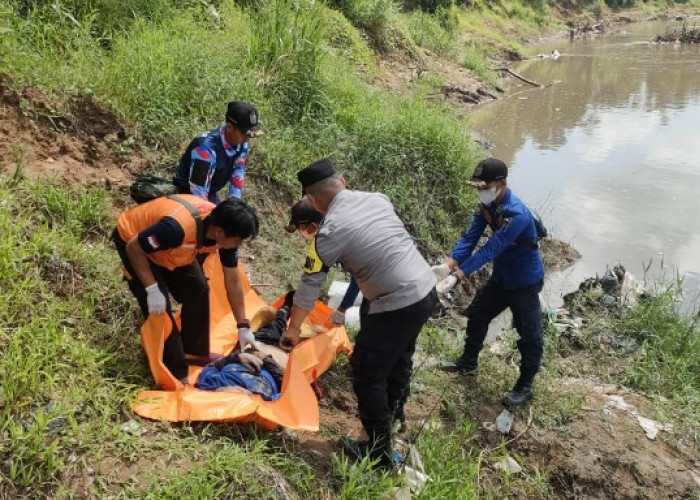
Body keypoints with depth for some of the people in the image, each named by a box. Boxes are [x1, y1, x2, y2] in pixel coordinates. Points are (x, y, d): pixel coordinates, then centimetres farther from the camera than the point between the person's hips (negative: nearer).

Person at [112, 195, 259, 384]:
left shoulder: (225, 230, -20)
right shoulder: (177, 227, -44)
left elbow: (233, 280, -8)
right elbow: (134, 247, -28)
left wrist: (243, 326, -4)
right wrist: (152, 289, -30)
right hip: (132, 240, -7)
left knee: (198, 290, 3)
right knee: (159, 307, -13)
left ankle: (194, 350, 22)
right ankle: (175, 372, -1)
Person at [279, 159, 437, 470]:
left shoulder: (331, 231, -14)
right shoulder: (377, 198, 3)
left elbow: (309, 285, -4)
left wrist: (293, 329, 9)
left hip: (397, 308, -8)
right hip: (427, 290, 8)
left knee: (367, 375, 8)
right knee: (398, 359, 28)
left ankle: (379, 453, 19)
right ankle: (389, 415, 51)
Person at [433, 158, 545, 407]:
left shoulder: (517, 214, -33)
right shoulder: (486, 205, -7)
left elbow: (490, 249, -34)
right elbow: (470, 237, -10)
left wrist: (458, 274, -35)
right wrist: (448, 265, -24)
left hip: (525, 280, -8)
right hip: (501, 276, 9)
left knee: (529, 334, 3)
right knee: (477, 315, 19)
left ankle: (525, 386, 19)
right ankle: (468, 362, 38)